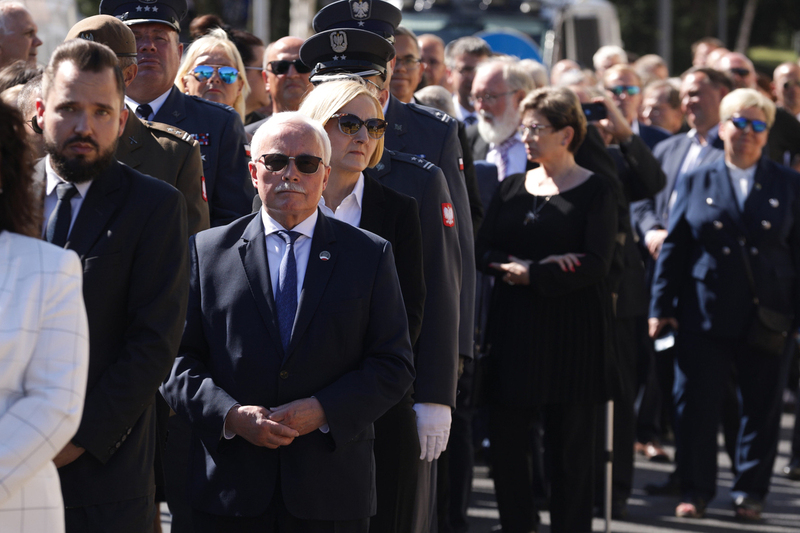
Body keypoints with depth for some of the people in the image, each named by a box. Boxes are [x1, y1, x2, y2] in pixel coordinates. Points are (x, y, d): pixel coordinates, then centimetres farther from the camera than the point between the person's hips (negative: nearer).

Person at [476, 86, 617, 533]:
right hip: (515, 328, 4)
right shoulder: (512, 188, 12)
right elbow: (485, 252, 4)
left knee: (570, 443, 1)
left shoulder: (595, 191, -2)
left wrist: (529, 275, -15)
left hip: (573, 332, -4)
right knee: (505, 437, 3)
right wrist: (540, 264, -13)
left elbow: (595, 263, -13)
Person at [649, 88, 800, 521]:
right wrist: (661, 306, 2)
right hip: (704, 317, 0)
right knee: (695, 404, 1)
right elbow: (673, 248, 7)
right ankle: (696, 490, 13)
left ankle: (750, 492, 17)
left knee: (761, 408, 5)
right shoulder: (695, 183, 7)